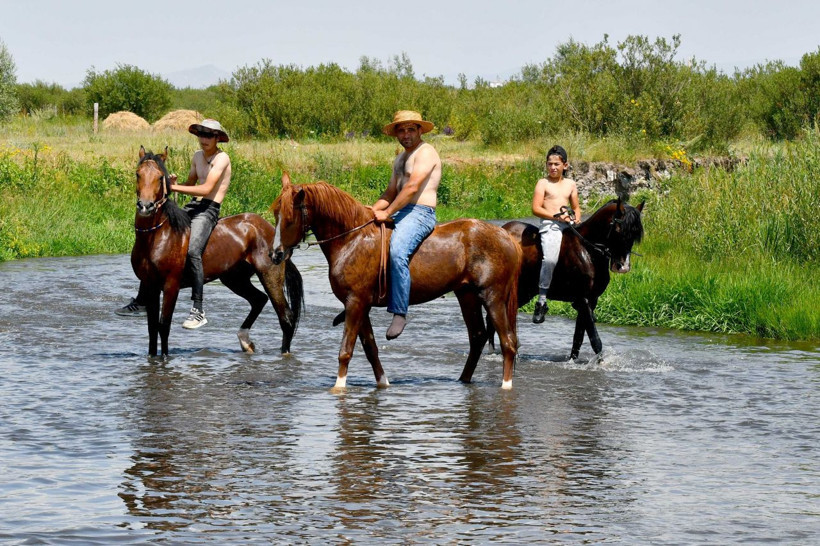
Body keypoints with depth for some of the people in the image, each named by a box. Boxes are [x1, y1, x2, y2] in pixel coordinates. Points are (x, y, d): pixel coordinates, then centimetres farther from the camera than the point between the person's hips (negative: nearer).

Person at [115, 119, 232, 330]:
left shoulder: (221, 158, -8)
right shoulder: (198, 156, 17)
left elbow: (206, 188, -17)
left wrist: (175, 187, -18)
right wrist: (174, 185, -3)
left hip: (208, 210, -9)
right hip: (192, 207, 9)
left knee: (192, 251, -32)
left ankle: (198, 311, -32)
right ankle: (142, 301, 11)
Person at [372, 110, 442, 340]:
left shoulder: (425, 152, -7)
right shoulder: (400, 159, 23)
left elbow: (412, 187, -18)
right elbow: (391, 192, 22)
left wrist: (387, 213, -18)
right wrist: (374, 209, 3)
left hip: (420, 213, -10)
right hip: (400, 213, 10)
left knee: (397, 252, -33)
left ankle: (399, 313, -32)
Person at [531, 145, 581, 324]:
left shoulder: (570, 184, 18)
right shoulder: (543, 183, 4)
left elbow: (576, 207, 25)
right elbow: (536, 209, -5)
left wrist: (576, 220, 3)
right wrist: (557, 216, -14)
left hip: (569, 226, 5)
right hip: (550, 225, -5)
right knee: (550, 258, -28)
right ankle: (541, 302, -25)